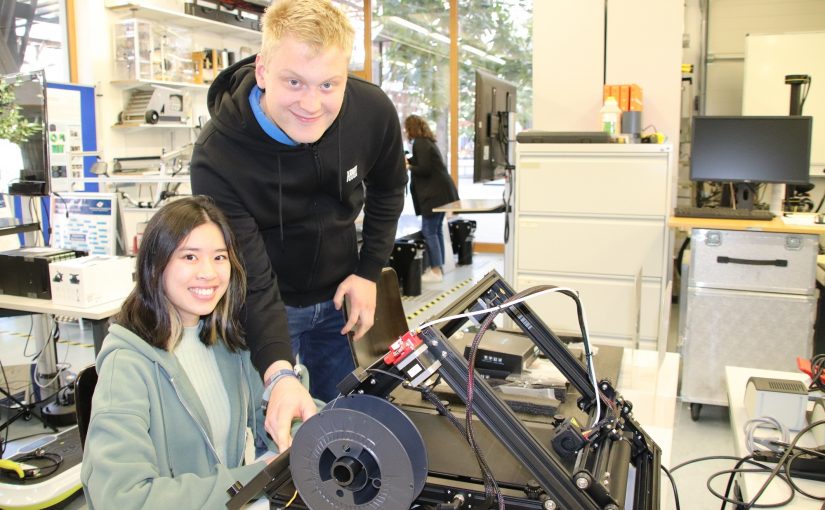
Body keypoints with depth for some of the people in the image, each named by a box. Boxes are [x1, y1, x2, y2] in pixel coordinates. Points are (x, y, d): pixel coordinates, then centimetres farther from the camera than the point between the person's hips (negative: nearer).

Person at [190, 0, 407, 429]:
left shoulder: (374, 113, -19)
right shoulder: (218, 156, -31)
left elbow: (387, 191, 2)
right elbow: (250, 280, -30)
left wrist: (369, 271, -5)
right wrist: (278, 375, -44)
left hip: (338, 296, 4)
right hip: (265, 307, -3)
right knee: (276, 442, 5)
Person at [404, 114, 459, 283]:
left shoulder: (419, 143, -14)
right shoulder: (426, 141, 15)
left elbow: (424, 169, -20)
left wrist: (407, 167, -7)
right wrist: (408, 160, 34)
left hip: (434, 194, -10)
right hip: (441, 192, 10)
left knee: (429, 232, -6)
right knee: (437, 230, 15)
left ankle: (436, 271, -4)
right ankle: (438, 266, 22)